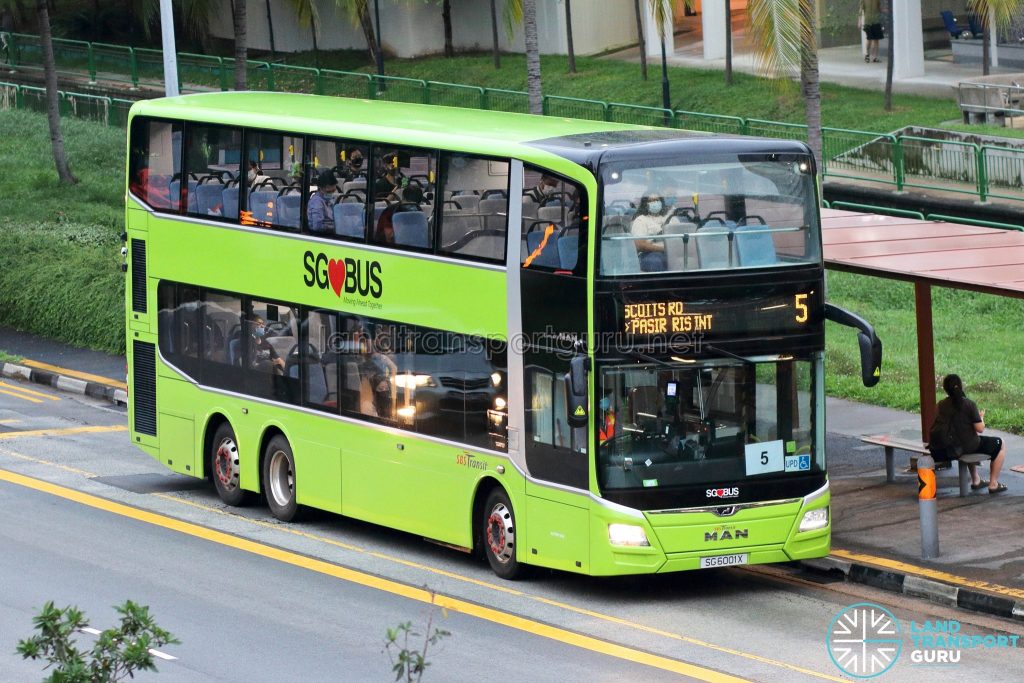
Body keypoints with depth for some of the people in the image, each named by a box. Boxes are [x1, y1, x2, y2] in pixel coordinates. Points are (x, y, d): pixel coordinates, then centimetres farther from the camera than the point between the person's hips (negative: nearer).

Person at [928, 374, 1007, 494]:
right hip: (966, 446, -6)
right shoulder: (969, 404, -14)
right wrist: (981, 417, 8)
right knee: (1000, 445, 16)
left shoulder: (941, 405, 0)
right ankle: (993, 484, 14)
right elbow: (980, 429, -14)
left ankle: (976, 480, 42)